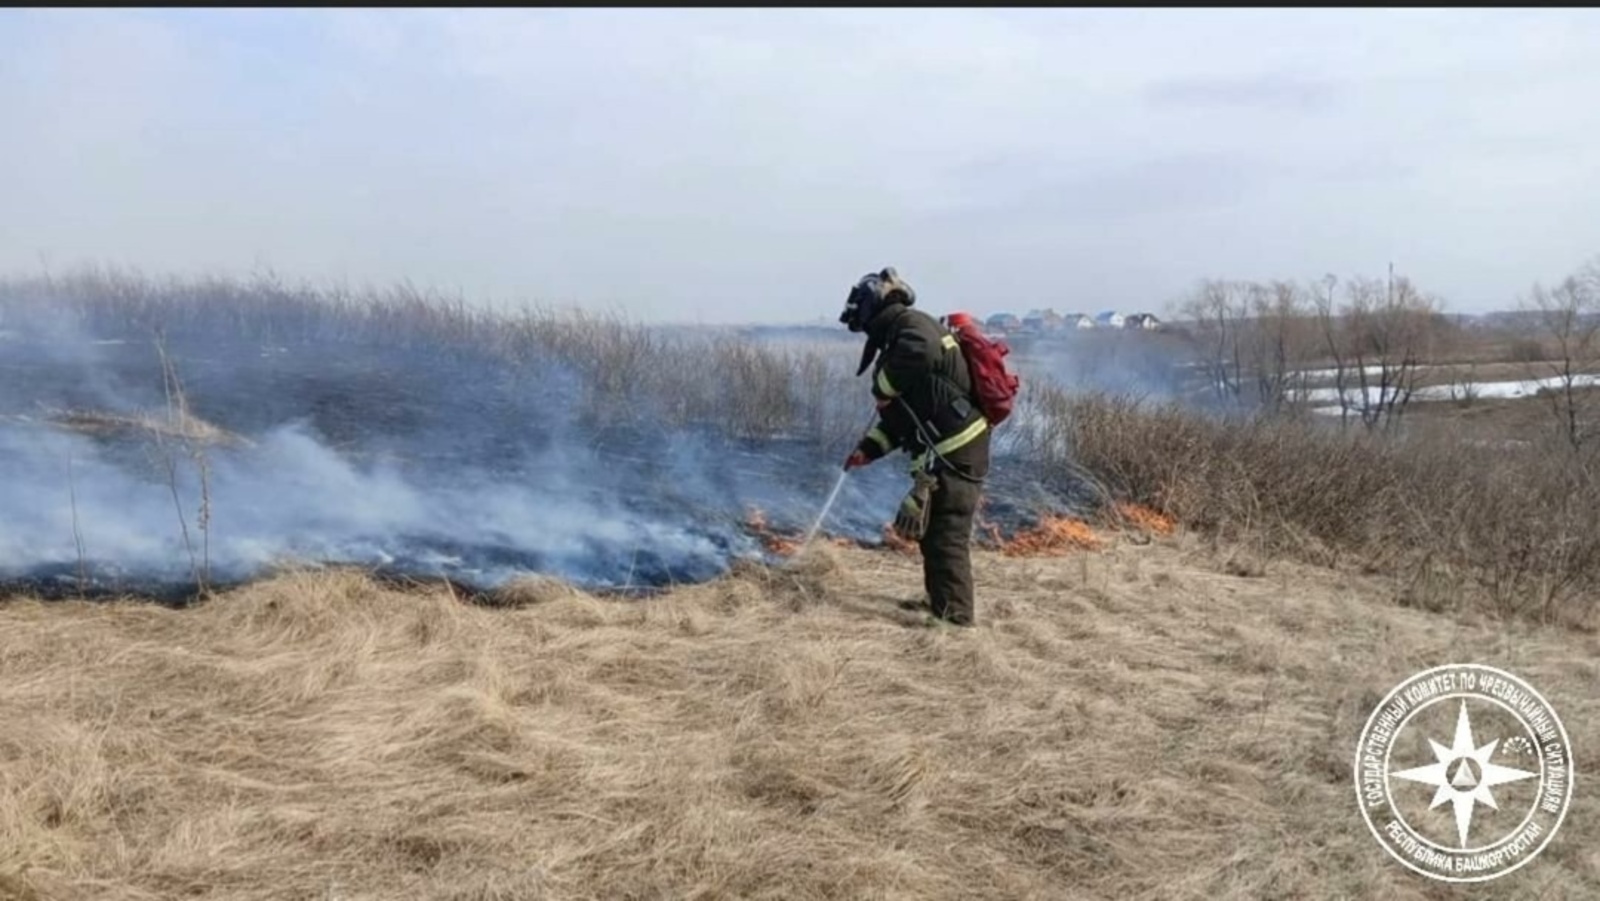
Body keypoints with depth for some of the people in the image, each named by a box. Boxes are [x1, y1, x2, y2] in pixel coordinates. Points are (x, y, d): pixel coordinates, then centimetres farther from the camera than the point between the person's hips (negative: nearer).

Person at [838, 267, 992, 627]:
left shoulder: (911, 324, -9)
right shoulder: (897, 338, 21)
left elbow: (921, 352, -36)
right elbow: (902, 414, 22)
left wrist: (883, 387, -18)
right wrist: (869, 448, 10)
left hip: (956, 453, -11)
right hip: (941, 454, 11)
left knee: (947, 536, -7)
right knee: (928, 529, 21)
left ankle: (956, 618, -2)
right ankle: (941, 604, 35)